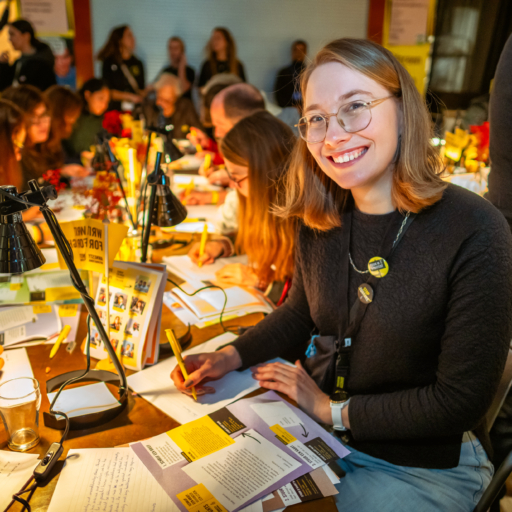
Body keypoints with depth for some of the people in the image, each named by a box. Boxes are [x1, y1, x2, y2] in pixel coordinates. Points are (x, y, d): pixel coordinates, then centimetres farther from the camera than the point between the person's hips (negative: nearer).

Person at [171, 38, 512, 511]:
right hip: (315, 425, 5)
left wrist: (332, 409, -14)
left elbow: (460, 401, -19)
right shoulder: (320, 220, -6)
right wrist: (228, 358, -5)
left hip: (423, 463, -4)